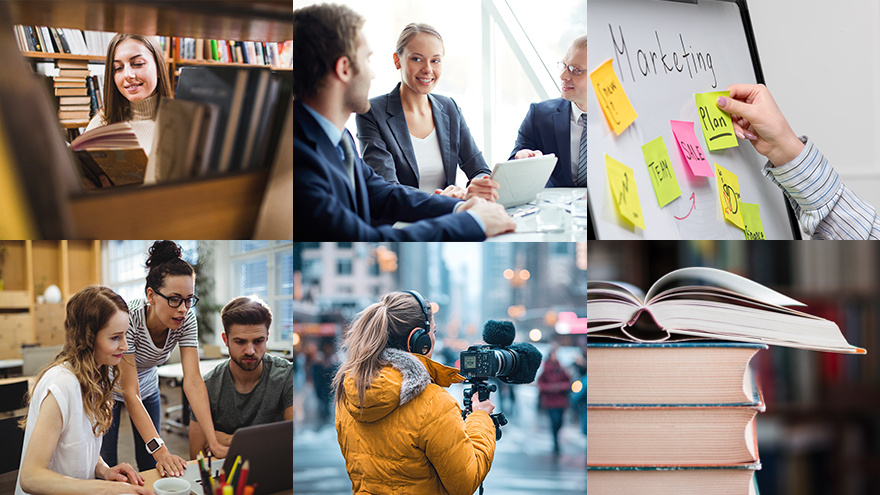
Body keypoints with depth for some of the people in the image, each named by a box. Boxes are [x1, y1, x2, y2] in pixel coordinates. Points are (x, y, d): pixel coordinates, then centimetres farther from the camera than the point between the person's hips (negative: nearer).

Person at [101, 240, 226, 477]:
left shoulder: (186, 320, -24)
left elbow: (193, 380, -28)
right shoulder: (128, 318, -38)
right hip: (110, 388, -4)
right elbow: (130, 394, -38)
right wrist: (160, 450, -48)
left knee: (151, 466, 3)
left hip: (147, 385, 4)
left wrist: (214, 443, -38)